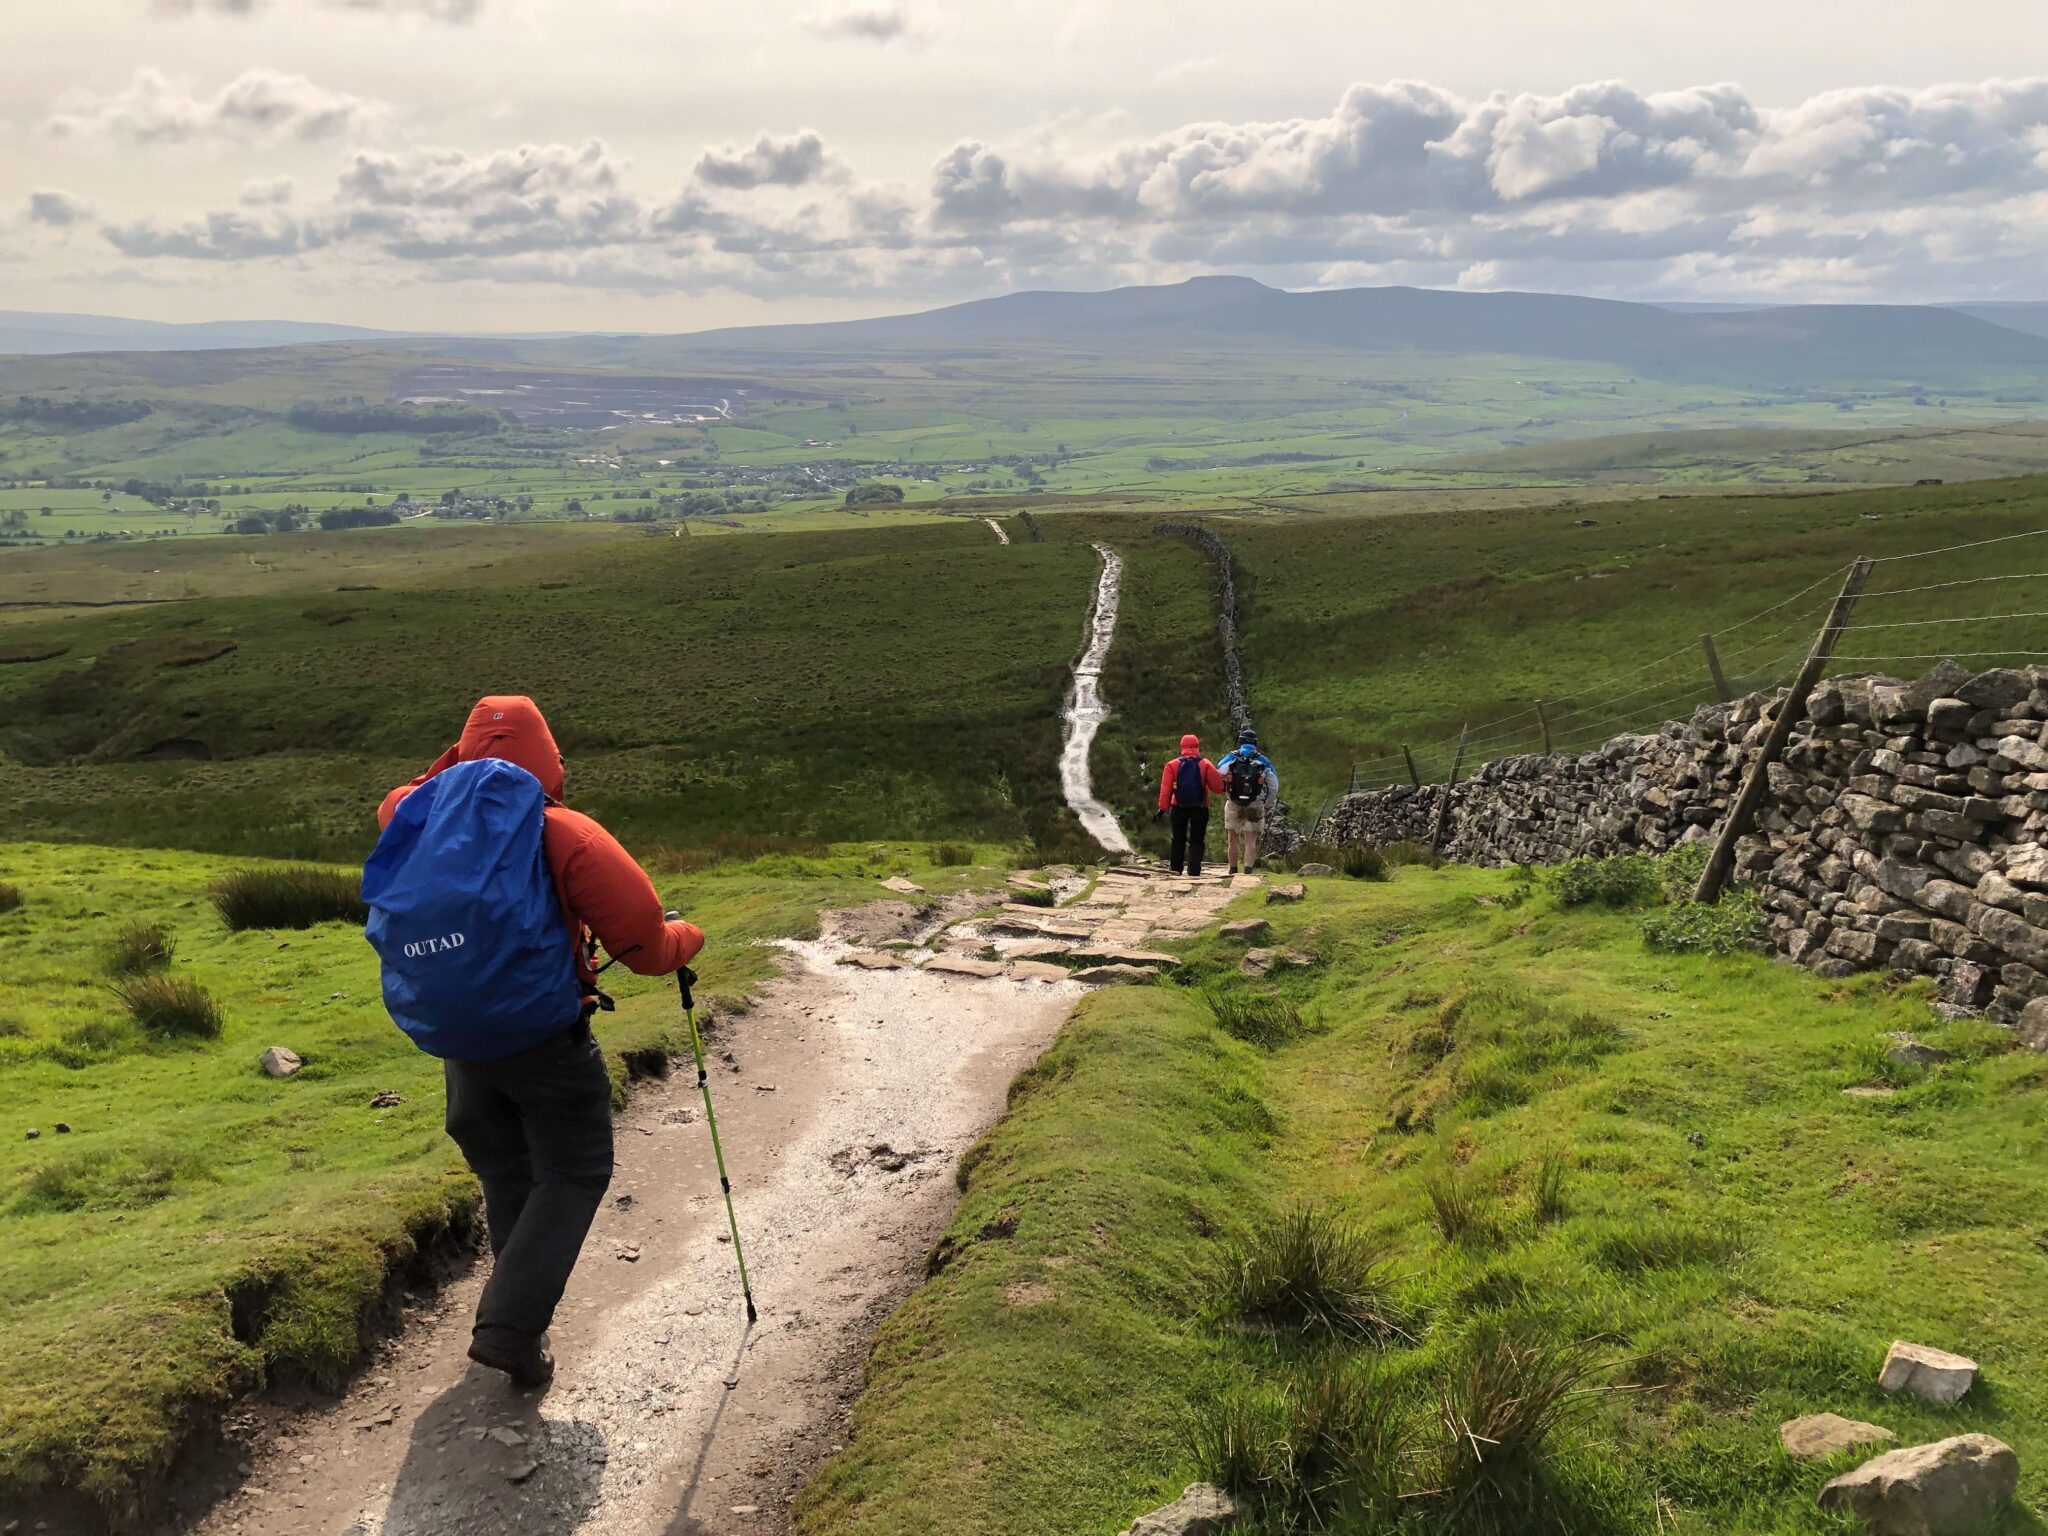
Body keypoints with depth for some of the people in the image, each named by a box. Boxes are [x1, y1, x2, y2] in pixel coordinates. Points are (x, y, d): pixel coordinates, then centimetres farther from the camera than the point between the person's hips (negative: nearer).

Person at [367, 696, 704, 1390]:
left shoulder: (414, 822, -1)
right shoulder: (564, 835, -15)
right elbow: (645, 946, -14)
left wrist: (462, 761, 24)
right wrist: (687, 938, 7)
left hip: (457, 1046, 6)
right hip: (546, 1041, -6)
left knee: (507, 1180, 22)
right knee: (572, 1176, 10)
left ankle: (516, 1325, 32)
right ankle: (510, 1326, -2)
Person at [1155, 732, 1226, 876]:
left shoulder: (1172, 765, -1)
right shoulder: (1206, 764, -3)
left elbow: (1165, 789, -6)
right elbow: (1217, 787, -6)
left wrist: (1162, 808, -5)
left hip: (1178, 808, 1)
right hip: (1199, 809, -1)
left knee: (1178, 840, 15)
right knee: (1196, 841, 6)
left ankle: (1176, 869, 15)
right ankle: (1194, 870, -3)